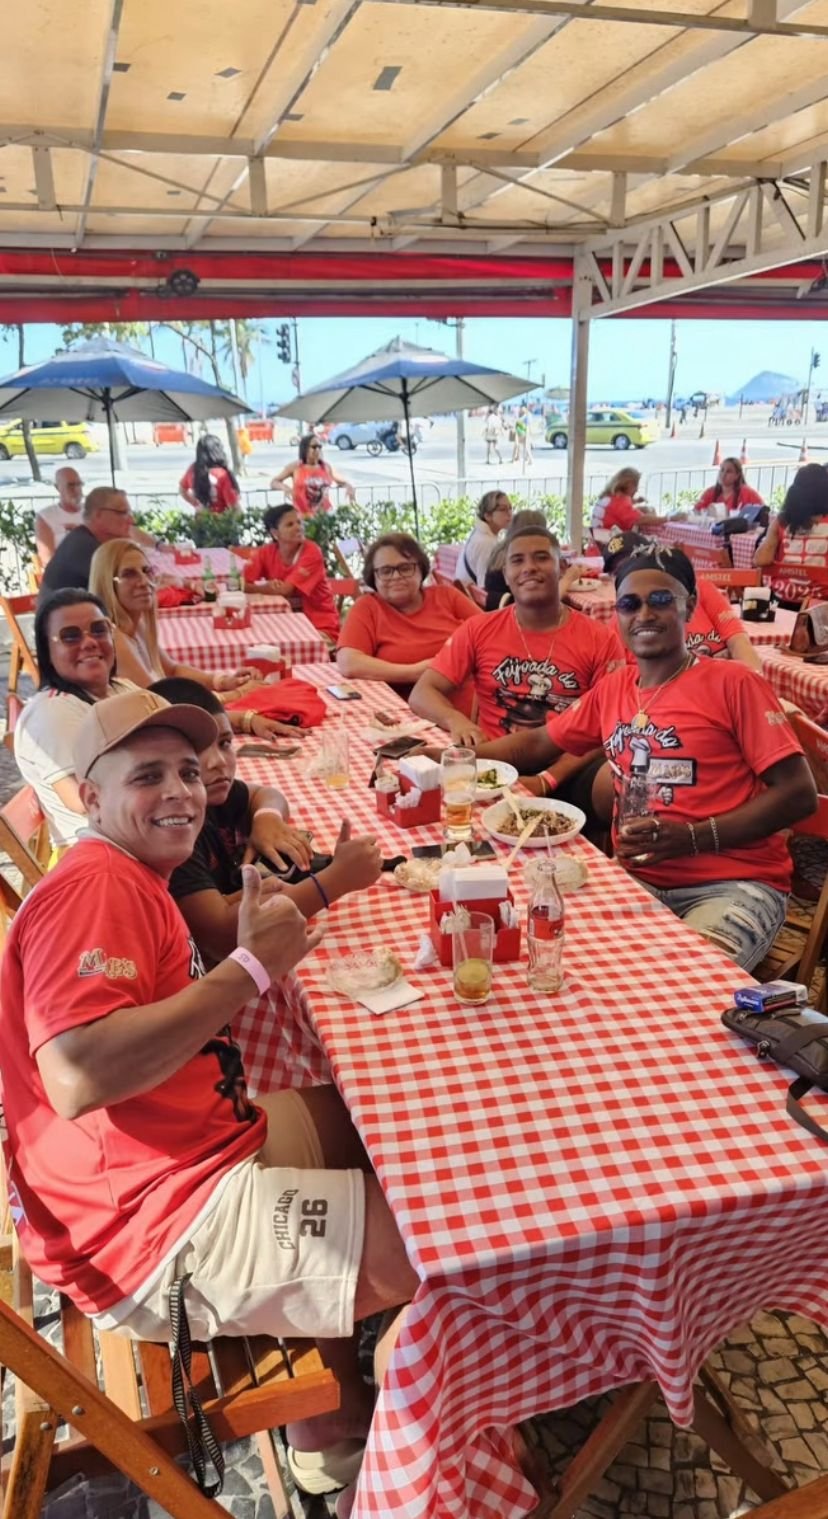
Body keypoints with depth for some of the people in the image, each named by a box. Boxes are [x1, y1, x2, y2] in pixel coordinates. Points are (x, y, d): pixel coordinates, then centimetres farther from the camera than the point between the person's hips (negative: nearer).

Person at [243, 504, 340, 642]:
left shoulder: (312, 552, -16)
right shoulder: (266, 552, -1)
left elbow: (285, 589, -23)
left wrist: (253, 587, -9)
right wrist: (267, 586, -23)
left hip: (320, 626, -5)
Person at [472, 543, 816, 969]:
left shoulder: (732, 683, -7)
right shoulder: (612, 688, 12)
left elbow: (798, 793, -9)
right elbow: (538, 743, 23)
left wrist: (693, 838, -18)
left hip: (733, 882, -5)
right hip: (637, 879, 6)